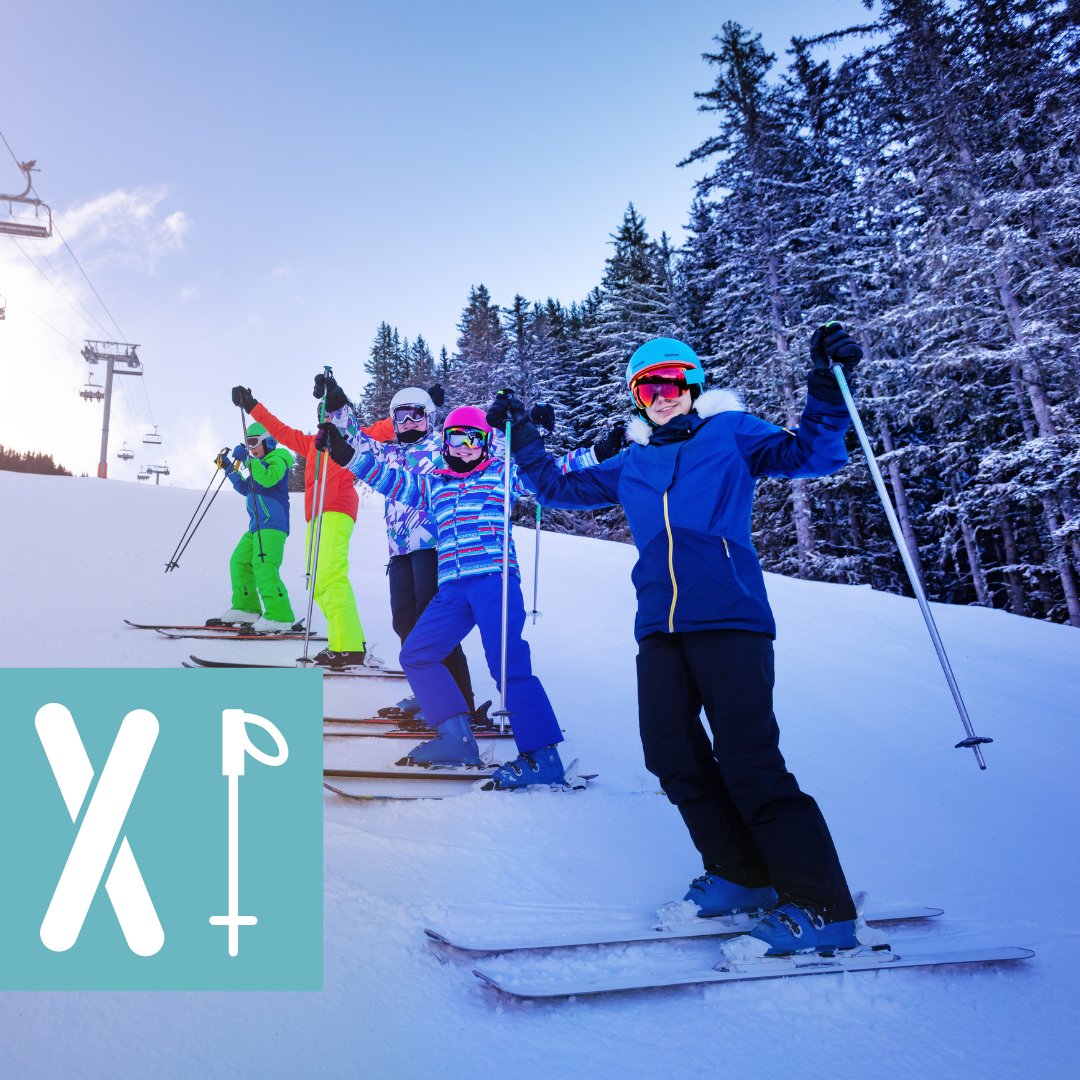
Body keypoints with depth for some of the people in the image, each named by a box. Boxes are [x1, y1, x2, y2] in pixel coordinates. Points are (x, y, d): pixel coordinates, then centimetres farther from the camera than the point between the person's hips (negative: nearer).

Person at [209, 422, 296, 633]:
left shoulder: (277, 459, -4)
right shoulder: (259, 465, 25)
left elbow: (268, 478, -25)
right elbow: (245, 488, 35)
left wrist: (247, 460, -26)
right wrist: (229, 468, 27)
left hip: (272, 523, -11)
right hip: (256, 526, 11)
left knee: (264, 567, -20)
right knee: (239, 561, 9)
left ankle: (280, 617, -24)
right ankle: (246, 608, 14)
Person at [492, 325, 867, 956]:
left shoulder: (729, 433, 12)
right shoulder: (629, 465, 24)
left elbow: (810, 455, 4)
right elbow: (561, 488, 31)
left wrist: (827, 386, -8)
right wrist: (522, 438, 24)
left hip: (729, 618, -5)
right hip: (660, 627, 6)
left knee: (749, 763, -11)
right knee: (673, 756, 2)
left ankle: (824, 909, -1)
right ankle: (741, 875, 19)